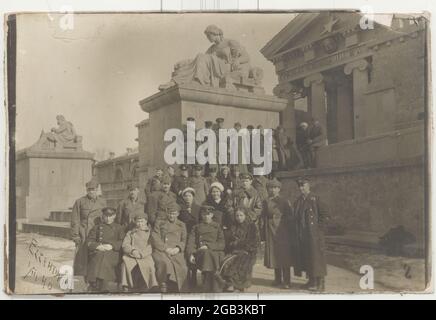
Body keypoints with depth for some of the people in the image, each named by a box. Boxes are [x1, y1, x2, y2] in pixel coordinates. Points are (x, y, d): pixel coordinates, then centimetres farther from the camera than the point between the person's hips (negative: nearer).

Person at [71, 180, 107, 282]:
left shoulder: (103, 202, 10)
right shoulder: (79, 202, 4)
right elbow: (75, 220, 1)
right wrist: (75, 235, -5)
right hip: (83, 236, -2)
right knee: (83, 257, -3)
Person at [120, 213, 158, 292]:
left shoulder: (150, 232, 18)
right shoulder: (130, 233, 24)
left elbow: (150, 247, 6)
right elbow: (125, 245, 9)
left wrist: (141, 254, -10)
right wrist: (133, 251, -11)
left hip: (145, 256, -1)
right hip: (131, 256, 1)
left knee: (149, 265, -34)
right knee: (126, 264, -32)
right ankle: (125, 288, -29)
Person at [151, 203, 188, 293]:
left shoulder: (181, 225, 24)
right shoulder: (159, 223, 17)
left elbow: (184, 241, 16)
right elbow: (155, 239, 5)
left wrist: (178, 248, -6)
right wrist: (166, 249, -8)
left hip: (176, 252, 2)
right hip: (160, 251, -1)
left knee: (182, 268, -27)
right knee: (164, 263, -35)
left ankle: (179, 291, -15)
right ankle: (163, 289, -25)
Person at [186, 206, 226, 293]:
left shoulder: (217, 227, 22)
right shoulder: (196, 227, 24)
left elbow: (222, 244, 9)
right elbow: (191, 242, 11)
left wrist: (208, 246, -8)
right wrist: (191, 254, -8)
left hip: (215, 252, 0)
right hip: (201, 253, 0)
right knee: (206, 253, -36)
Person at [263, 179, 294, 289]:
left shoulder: (284, 201, -1)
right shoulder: (267, 202, 11)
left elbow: (289, 216, -1)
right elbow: (264, 215, 10)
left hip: (282, 230, -4)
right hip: (270, 230, 4)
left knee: (284, 255, -4)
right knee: (273, 254, 7)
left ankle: (286, 281, 0)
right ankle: (278, 279, 18)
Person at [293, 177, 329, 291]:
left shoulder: (315, 199, -6)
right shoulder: (298, 201, 12)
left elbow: (325, 215, -6)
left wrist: (319, 229, -9)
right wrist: (297, 233, 10)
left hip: (314, 235, -6)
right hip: (302, 235, 6)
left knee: (316, 257, -2)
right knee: (305, 258, 10)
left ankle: (320, 283, 8)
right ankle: (312, 281, 22)